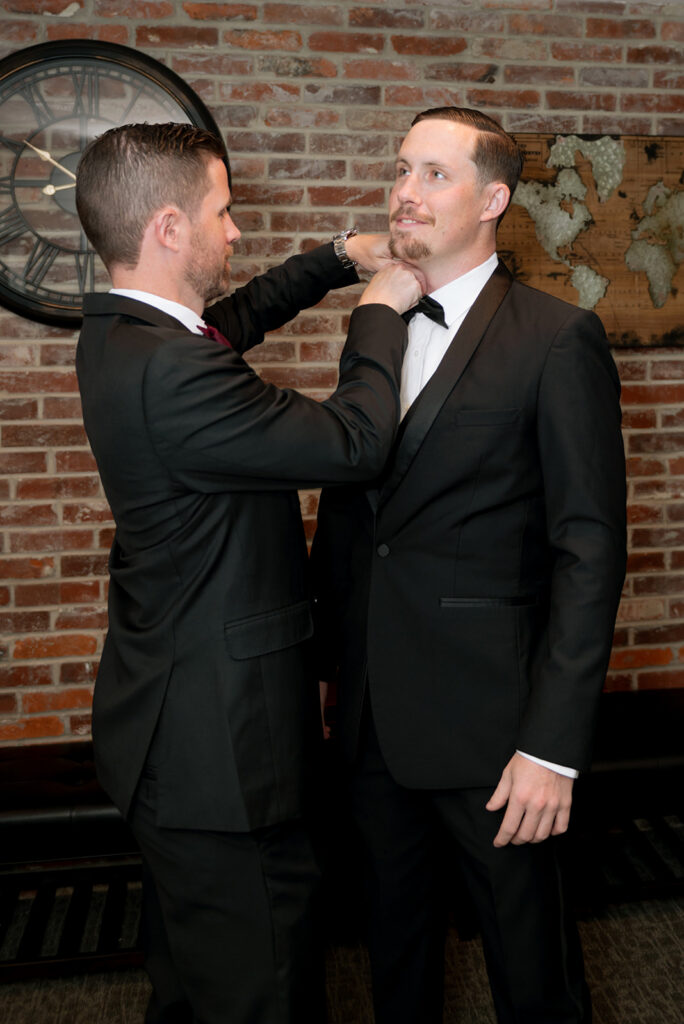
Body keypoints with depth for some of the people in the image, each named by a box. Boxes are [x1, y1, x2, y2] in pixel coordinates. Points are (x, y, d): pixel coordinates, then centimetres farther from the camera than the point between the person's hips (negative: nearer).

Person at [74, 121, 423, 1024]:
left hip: (173, 718, 10)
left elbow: (242, 314, 23)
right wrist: (380, 310, -8)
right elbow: (357, 443, -23)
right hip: (217, 743, -10)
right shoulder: (173, 370, -28)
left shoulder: (117, 332, 4)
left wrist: (341, 259, 16)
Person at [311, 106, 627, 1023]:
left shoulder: (558, 340, -11)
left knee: (525, 943, 13)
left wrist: (554, 746, -17)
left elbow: (590, 550, -14)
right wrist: (332, 660, 10)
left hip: (485, 716, -5)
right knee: (395, 914, 23)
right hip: (372, 708, 6)